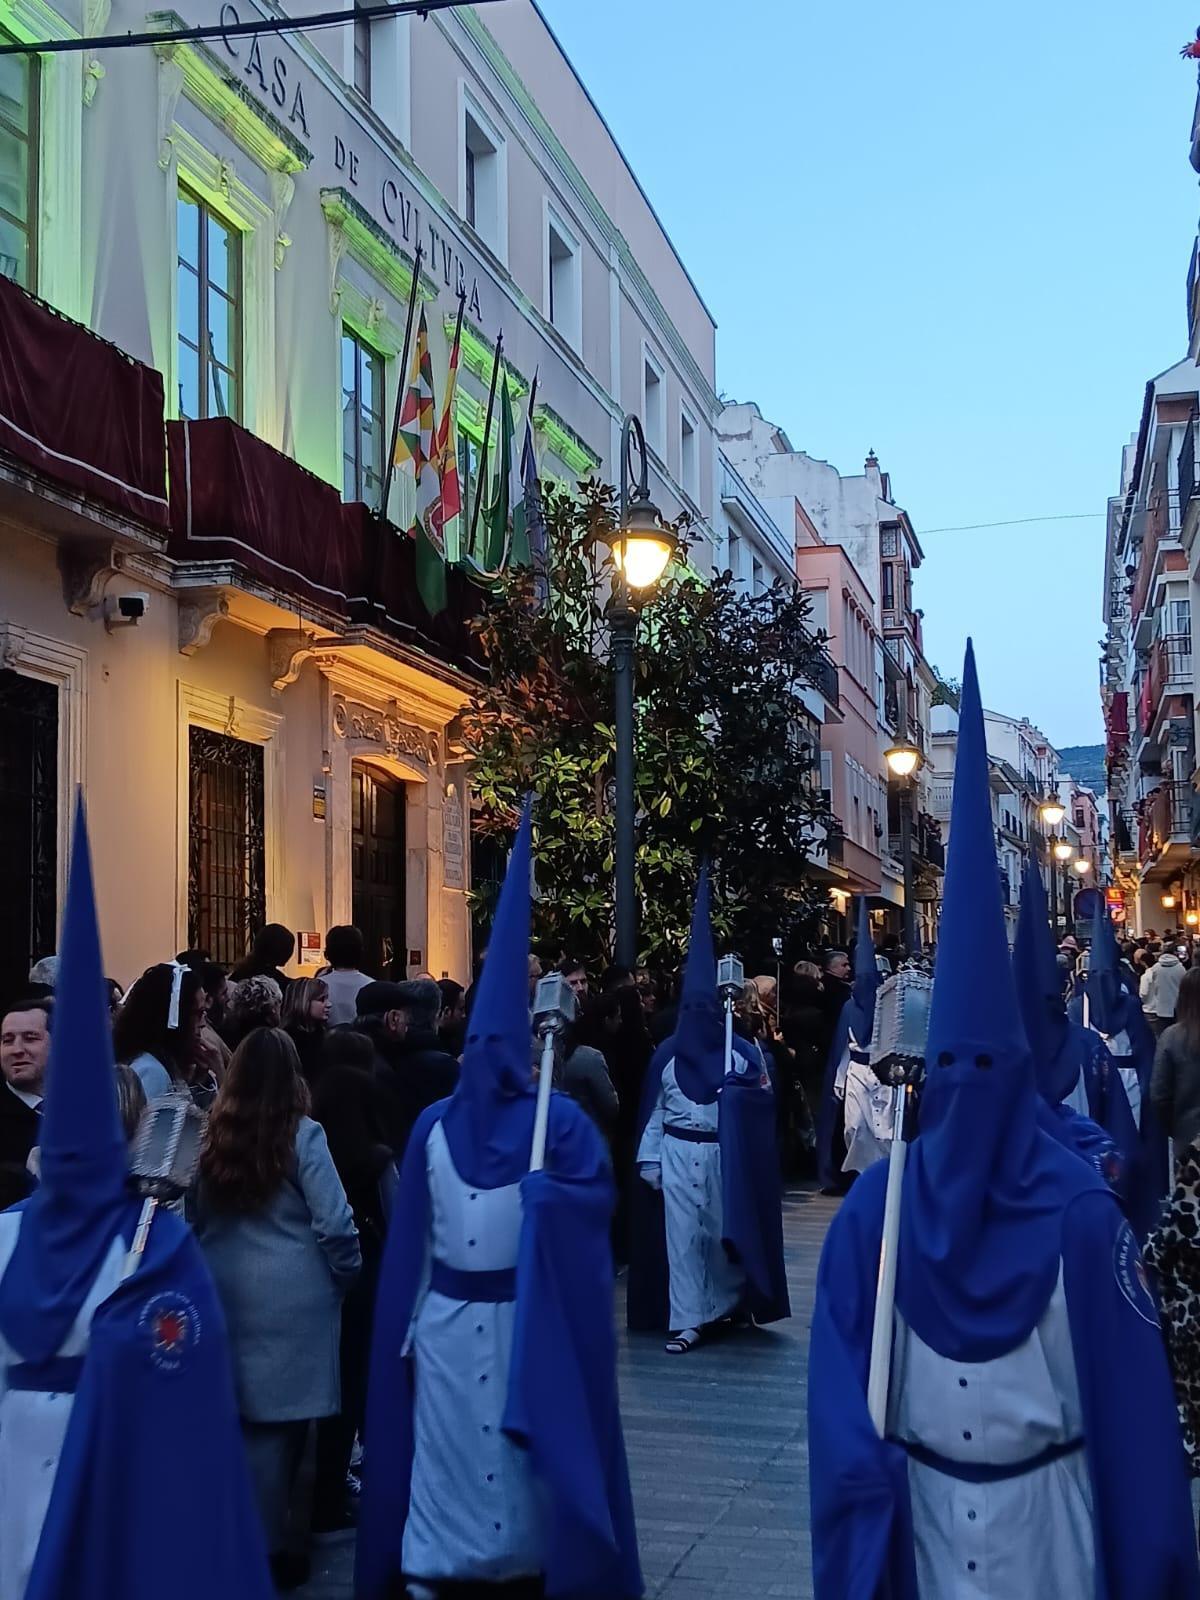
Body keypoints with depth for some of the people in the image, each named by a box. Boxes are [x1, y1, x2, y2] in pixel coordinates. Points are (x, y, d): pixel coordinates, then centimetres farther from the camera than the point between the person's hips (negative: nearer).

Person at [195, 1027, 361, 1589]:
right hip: (289, 1294, -5)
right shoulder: (302, 1134, -12)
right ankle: (265, 1549, 11)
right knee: (276, 1417, 4)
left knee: (241, 1416, 17)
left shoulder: (215, 1134, 1)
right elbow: (333, 1222, -12)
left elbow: (198, 1217, 9)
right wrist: (347, 1275, 4)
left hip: (224, 1291, 5)